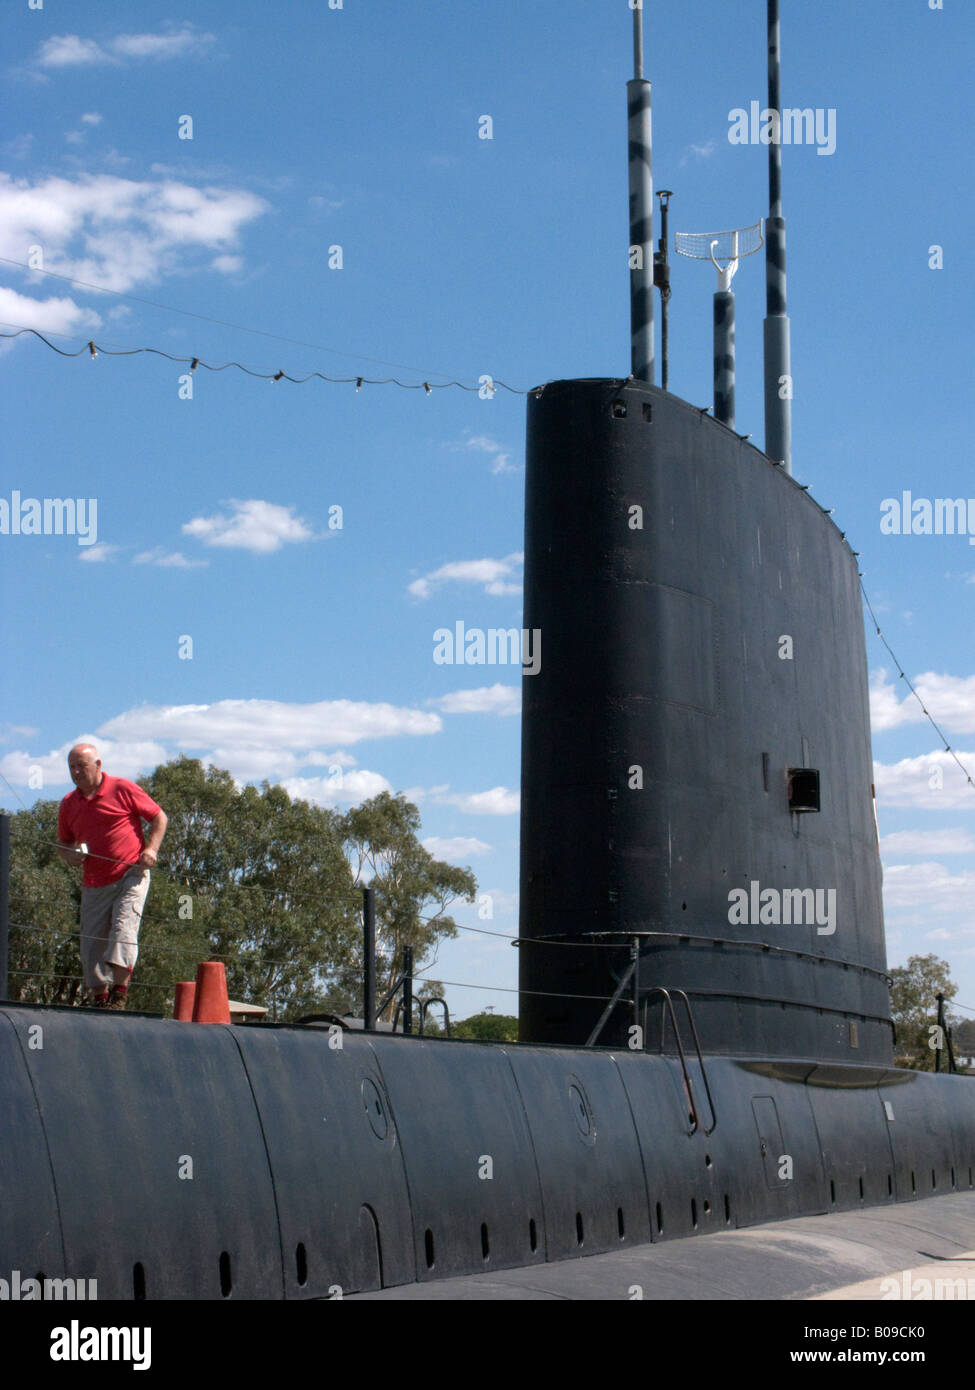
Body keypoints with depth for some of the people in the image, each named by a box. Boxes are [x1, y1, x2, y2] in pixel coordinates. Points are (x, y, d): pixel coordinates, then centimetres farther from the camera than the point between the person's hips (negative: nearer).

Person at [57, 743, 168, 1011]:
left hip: (131, 874, -5)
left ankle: (119, 992, -20)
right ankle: (99, 999, 11)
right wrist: (69, 854, -1)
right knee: (91, 943, 1)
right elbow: (63, 845, 23)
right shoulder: (69, 804, 12)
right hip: (95, 885, 5)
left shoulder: (122, 789, -1)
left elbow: (159, 817, 4)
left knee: (124, 925, -20)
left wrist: (151, 849, -10)